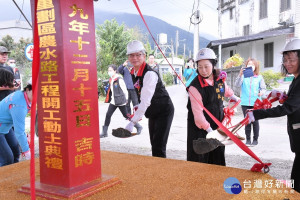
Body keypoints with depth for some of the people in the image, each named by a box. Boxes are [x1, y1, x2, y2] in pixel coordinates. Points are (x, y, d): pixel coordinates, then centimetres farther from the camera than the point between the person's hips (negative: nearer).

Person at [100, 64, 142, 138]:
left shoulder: (119, 79, -15)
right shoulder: (111, 80, 10)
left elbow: (125, 90, -10)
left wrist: (125, 99, -3)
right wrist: (109, 99, 16)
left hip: (120, 102, -7)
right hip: (113, 101, 7)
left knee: (126, 115, 3)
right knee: (108, 115, 1)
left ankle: (138, 127, 20)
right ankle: (104, 132, 8)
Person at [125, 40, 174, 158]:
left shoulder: (150, 74, -27)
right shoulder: (133, 73, 1)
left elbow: (146, 101, -33)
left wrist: (132, 122, -34)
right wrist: (138, 109, 1)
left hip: (164, 111, -8)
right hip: (152, 113, 8)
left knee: (159, 148, -12)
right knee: (154, 145, 16)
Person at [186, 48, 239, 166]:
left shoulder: (220, 77, -3)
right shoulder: (195, 87, -23)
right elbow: (198, 113, -24)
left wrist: (232, 96, 33)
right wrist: (208, 129, -24)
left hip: (217, 123, 6)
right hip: (200, 128, -6)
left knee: (218, 158, 16)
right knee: (199, 158, -1)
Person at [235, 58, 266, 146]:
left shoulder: (259, 77, 4)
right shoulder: (244, 76, 3)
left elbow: (263, 88, 6)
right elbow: (237, 84, -10)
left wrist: (261, 92, -18)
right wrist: (240, 74, -24)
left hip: (256, 103, -1)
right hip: (245, 103, 1)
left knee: (255, 121, 3)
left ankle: (255, 139, 16)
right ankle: (248, 139, 16)